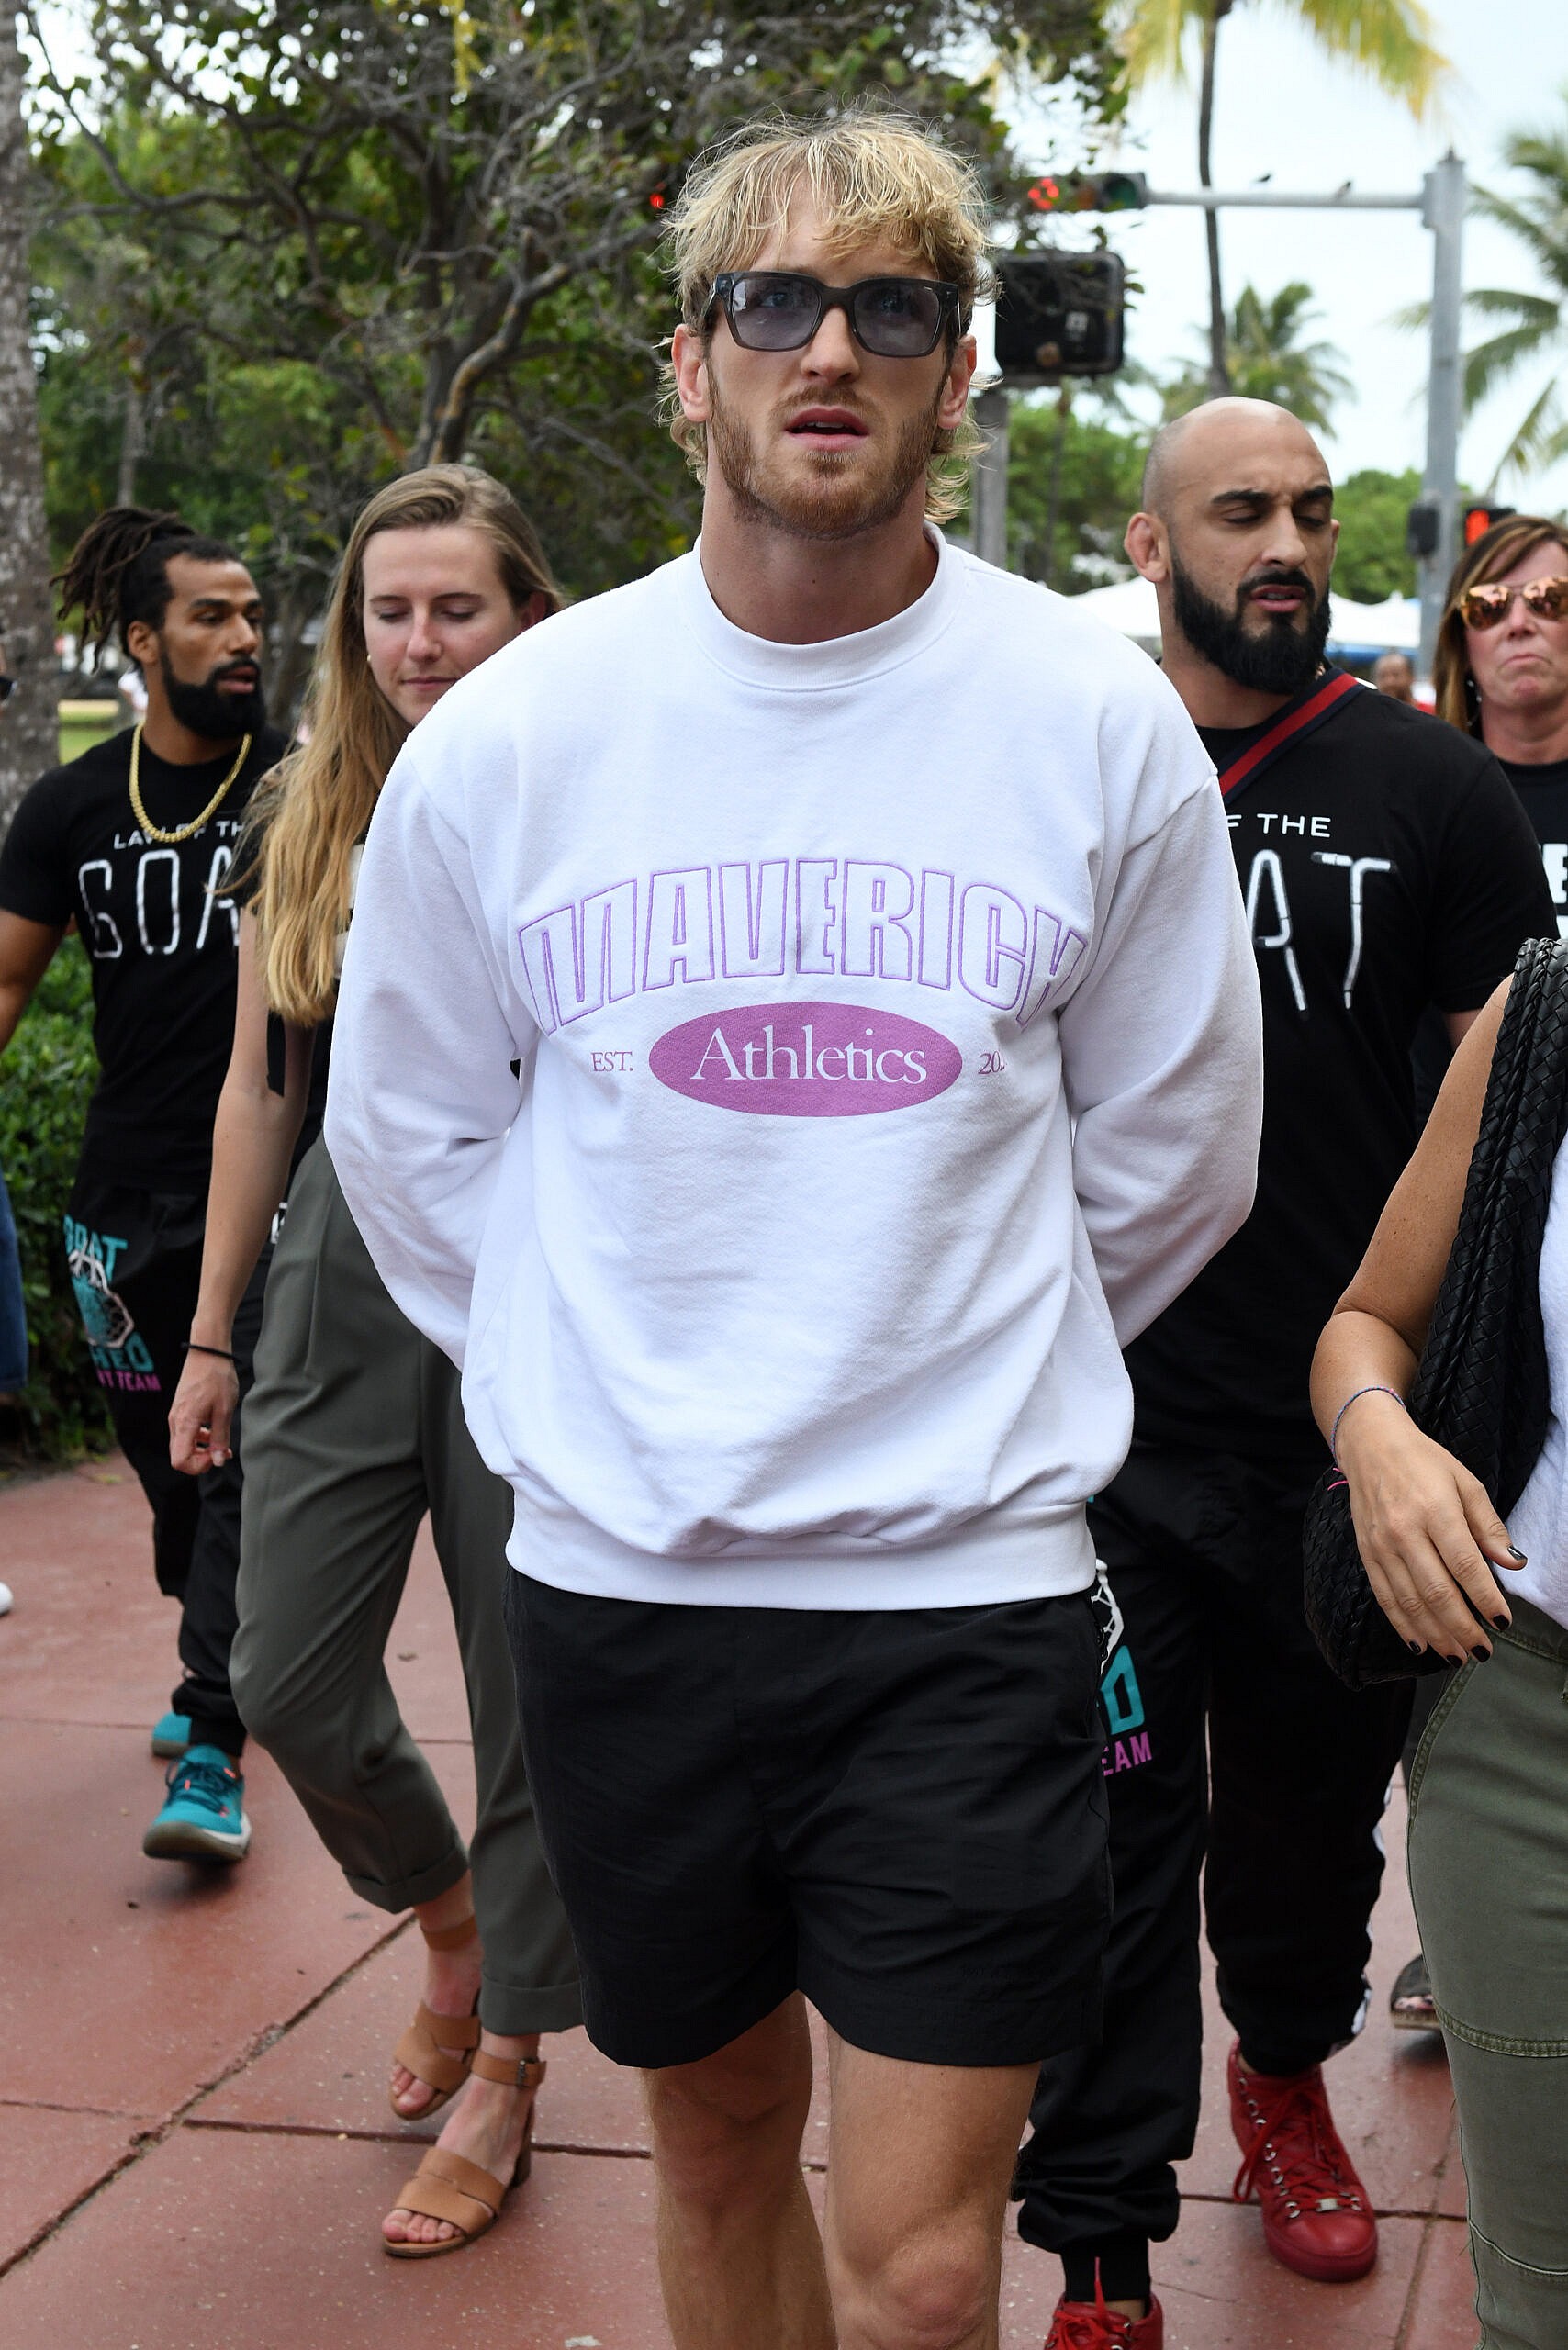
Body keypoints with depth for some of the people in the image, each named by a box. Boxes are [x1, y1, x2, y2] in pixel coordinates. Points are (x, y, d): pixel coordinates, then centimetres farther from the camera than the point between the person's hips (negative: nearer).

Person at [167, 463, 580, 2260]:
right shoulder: (299, 821, 6)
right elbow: (259, 1088, 11)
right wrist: (212, 1331, 12)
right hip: (343, 1285, 4)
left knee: (534, 1702, 5)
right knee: (288, 1682, 6)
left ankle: (504, 2070, 24)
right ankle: (452, 1922, 36)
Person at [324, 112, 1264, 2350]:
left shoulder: (1101, 724, -5)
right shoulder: (506, 735, -3)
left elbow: (1166, 1158, 8)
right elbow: (411, 1141, 11)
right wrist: (596, 1388, 11)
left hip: (969, 1580, -1)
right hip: (618, 1573, 2)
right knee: (720, 2151, 19)